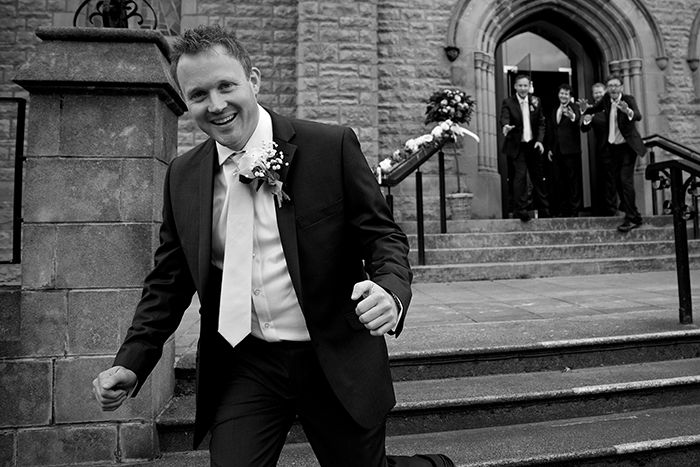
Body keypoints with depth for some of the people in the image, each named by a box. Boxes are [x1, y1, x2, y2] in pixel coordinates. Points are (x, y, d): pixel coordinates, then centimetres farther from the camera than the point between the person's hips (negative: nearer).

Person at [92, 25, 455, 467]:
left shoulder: (332, 147, -10)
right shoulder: (182, 177, 2)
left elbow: (383, 236, -6)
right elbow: (169, 280, 8)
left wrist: (391, 291, -27)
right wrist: (131, 362, -2)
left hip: (337, 362, -2)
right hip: (244, 367, 3)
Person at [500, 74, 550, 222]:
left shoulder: (536, 102, 6)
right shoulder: (508, 102, -3)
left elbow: (541, 123, 7)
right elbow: (504, 118, -19)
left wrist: (540, 140, -7)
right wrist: (505, 126, -42)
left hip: (533, 145, 4)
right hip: (517, 146, -3)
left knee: (538, 178, 10)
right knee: (520, 177, -12)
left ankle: (544, 210, 22)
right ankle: (521, 211, -8)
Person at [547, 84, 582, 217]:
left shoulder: (573, 107, -1)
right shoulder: (554, 111, 17)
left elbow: (577, 119, -23)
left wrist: (572, 116, -45)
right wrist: (550, 148, 12)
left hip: (571, 150, -6)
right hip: (556, 151, 6)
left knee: (573, 181, -3)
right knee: (560, 182, 8)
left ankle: (574, 210, 0)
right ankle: (563, 210, 15)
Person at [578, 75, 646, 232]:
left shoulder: (628, 99, -16)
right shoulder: (606, 98, -2)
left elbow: (638, 116, -30)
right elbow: (594, 109, 12)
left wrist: (628, 111, -52)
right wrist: (585, 107, -11)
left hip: (627, 146, -6)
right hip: (613, 146, 6)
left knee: (626, 180, -13)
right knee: (617, 180, 14)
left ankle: (631, 218, -7)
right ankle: (634, 214, 34)